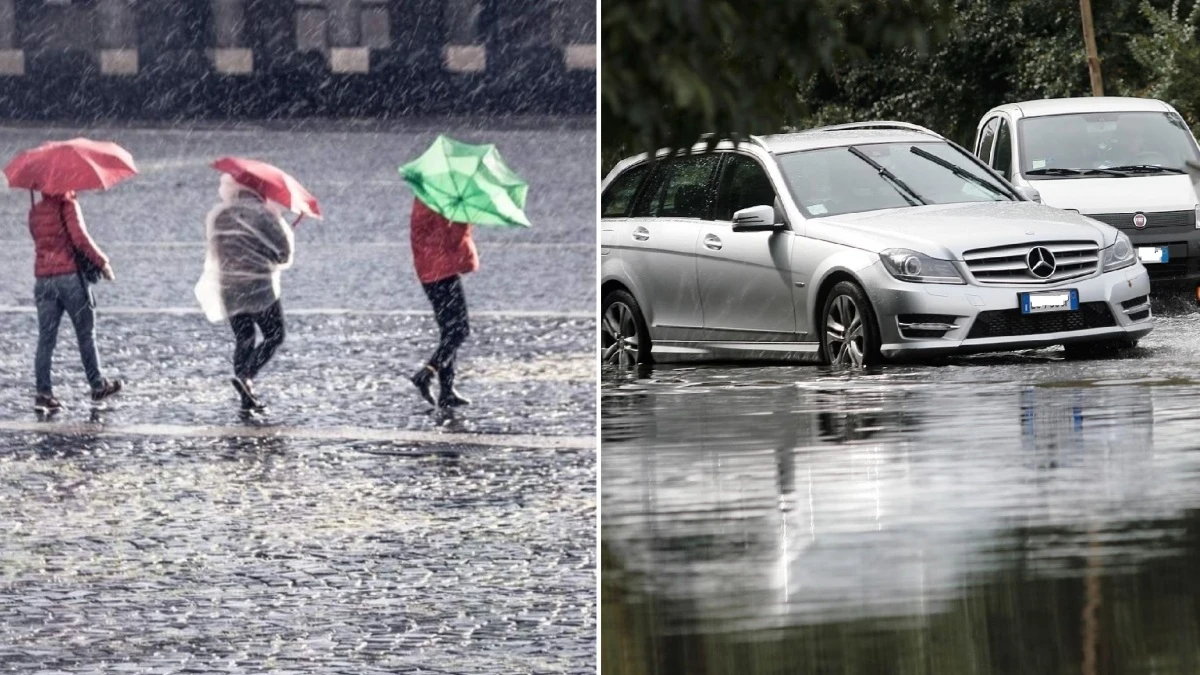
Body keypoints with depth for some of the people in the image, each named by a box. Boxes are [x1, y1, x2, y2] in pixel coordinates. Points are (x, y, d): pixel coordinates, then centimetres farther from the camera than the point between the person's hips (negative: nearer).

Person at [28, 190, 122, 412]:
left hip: (43, 280, 5)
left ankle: (44, 392, -5)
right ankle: (97, 387, 15)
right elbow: (80, 239, -16)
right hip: (70, 277, -5)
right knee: (86, 334, 8)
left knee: (46, 339, 3)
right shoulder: (67, 206, -7)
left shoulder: (35, 212, 11)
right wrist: (102, 262, -6)